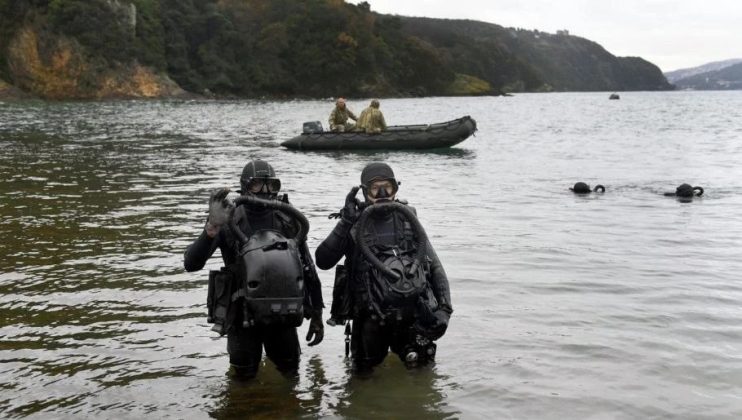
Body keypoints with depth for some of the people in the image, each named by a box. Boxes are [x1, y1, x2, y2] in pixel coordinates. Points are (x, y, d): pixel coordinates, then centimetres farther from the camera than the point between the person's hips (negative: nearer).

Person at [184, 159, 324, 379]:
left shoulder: (289, 222, -4)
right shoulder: (229, 222, -12)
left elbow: (308, 270, 3)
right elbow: (191, 264, -20)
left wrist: (316, 313, 4)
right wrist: (212, 227, -35)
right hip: (243, 316, -2)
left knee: (289, 372, 17)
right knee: (244, 376, 11)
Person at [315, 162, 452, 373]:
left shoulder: (408, 220, 7)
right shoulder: (354, 224, -1)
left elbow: (434, 267, 10)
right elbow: (323, 261, -12)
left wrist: (444, 307, 0)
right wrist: (345, 223, -18)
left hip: (412, 314, 2)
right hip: (371, 316, -1)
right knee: (364, 371, 11)